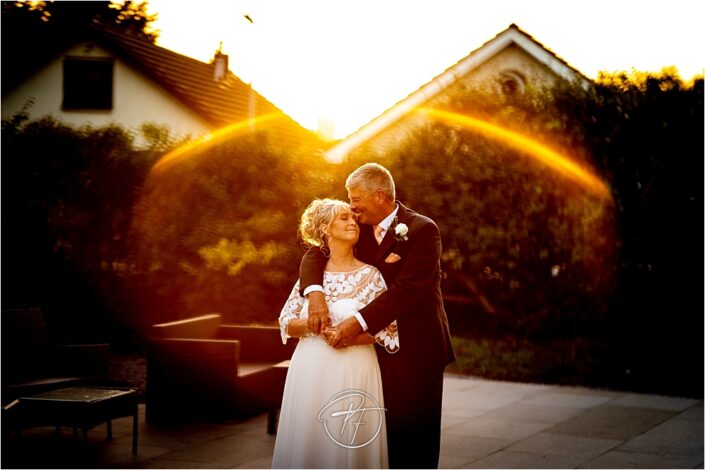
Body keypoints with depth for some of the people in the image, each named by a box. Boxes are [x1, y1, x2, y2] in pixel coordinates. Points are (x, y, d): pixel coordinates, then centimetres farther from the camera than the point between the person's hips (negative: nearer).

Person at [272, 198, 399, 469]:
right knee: (307, 442, 5)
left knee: (349, 445, 0)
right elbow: (286, 324, 7)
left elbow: (389, 329, -3)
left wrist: (350, 337, -15)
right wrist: (310, 323, -12)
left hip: (354, 372, -2)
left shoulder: (370, 275, 1)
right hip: (310, 371, 2)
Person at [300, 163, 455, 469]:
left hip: (417, 350, -5)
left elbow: (406, 289, -22)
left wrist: (359, 322, -28)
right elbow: (316, 253, 1)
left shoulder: (422, 230, -13)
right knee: (387, 431, 5)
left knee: (417, 431, 2)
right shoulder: (362, 228, 7)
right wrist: (315, 293, -20)